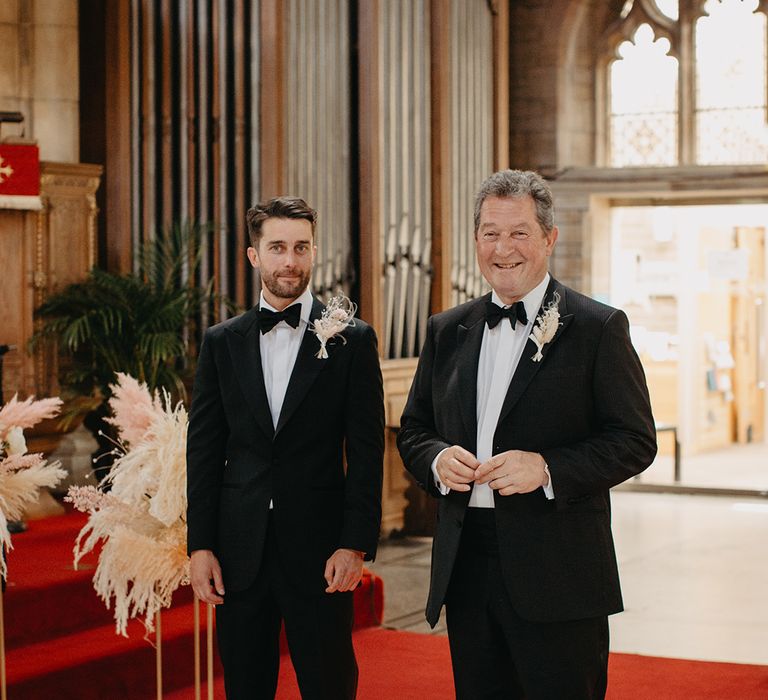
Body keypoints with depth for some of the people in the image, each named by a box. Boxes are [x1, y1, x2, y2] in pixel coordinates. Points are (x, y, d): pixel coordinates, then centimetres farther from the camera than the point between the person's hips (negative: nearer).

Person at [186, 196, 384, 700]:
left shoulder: (352, 340, 0)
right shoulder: (222, 342, 7)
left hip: (320, 547, -2)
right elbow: (204, 450, 7)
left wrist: (355, 544, -10)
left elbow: (366, 452, -3)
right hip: (239, 550, 3)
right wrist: (200, 545, 1)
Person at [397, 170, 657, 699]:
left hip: (559, 572, -4)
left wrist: (548, 468, -20)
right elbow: (413, 430, 17)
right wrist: (438, 459, -7)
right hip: (465, 567, 5)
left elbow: (636, 440, -6)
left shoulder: (598, 328, -3)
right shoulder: (447, 331, 12)